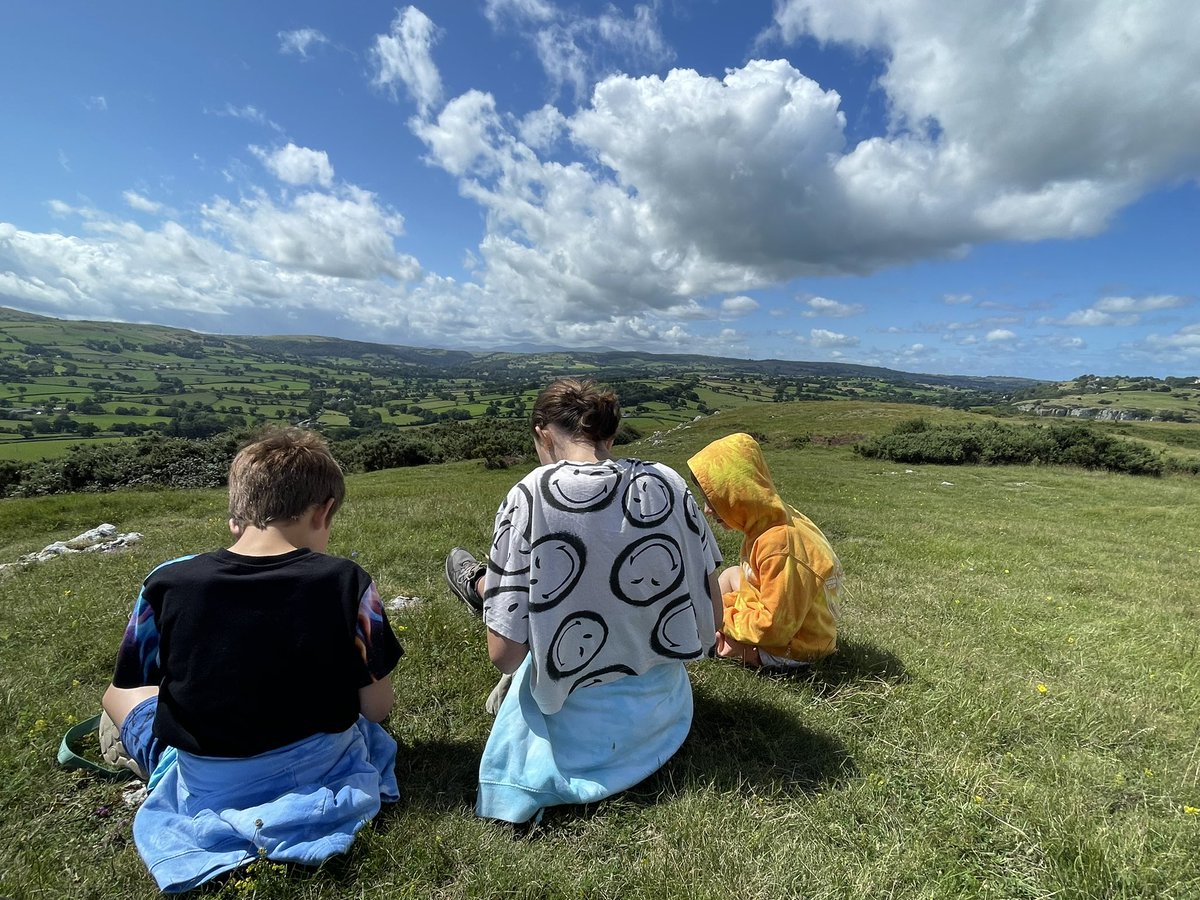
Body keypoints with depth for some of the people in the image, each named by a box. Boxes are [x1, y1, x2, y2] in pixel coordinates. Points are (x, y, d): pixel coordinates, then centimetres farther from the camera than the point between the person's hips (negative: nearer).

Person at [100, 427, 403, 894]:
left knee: (116, 693, 24)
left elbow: (132, 684, -1)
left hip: (204, 786, 1)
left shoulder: (167, 583, -19)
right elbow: (377, 708, -14)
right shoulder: (346, 583, -23)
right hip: (320, 770, 0)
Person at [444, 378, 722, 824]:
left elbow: (505, 654, -20)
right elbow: (711, 615, -4)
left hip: (582, 732, -3)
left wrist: (489, 592, 2)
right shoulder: (667, 482, -12)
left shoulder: (530, 497, -22)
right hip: (666, 716, 4)